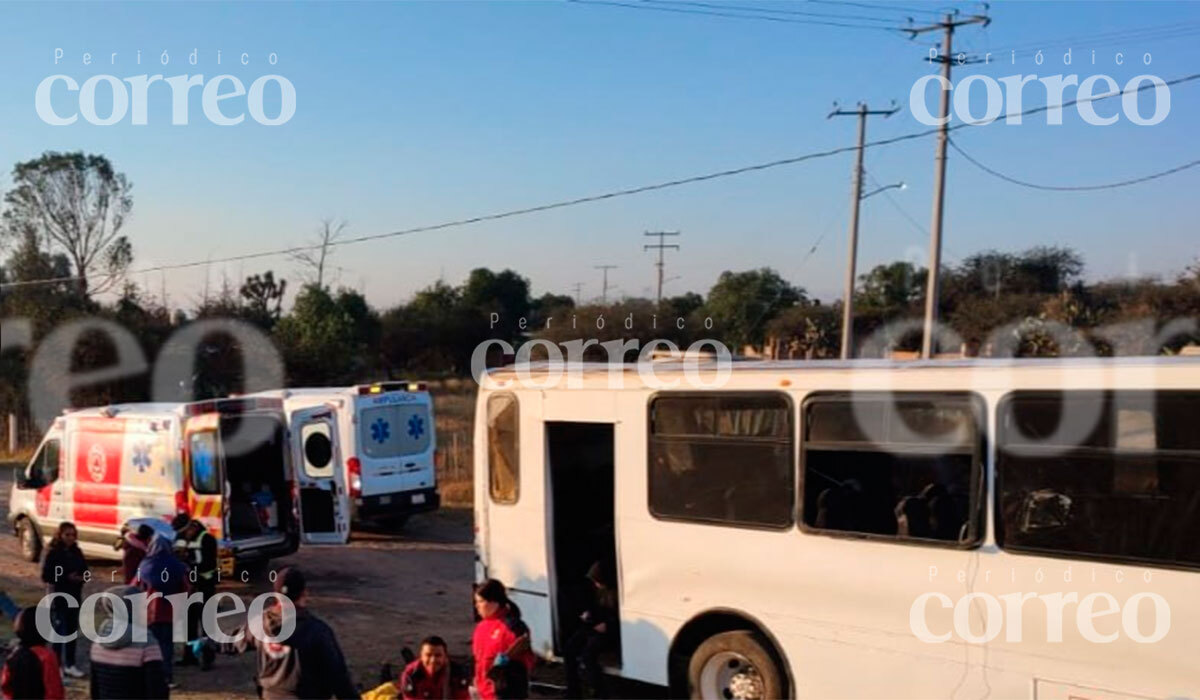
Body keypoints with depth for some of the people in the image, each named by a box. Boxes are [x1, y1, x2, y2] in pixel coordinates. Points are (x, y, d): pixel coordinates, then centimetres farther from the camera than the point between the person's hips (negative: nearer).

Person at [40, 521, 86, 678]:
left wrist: (80, 577, -10)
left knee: (72, 631, 10)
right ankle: (56, 665, 10)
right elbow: (46, 576, -14)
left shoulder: (77, 552, 6)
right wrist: (67, 577, -19)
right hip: (58, 597, -5)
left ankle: (70, 665, 19)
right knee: (59, 631, 0)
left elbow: (85, 571, 11)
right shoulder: (53, 553, -10)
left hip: (74, 597, 5)